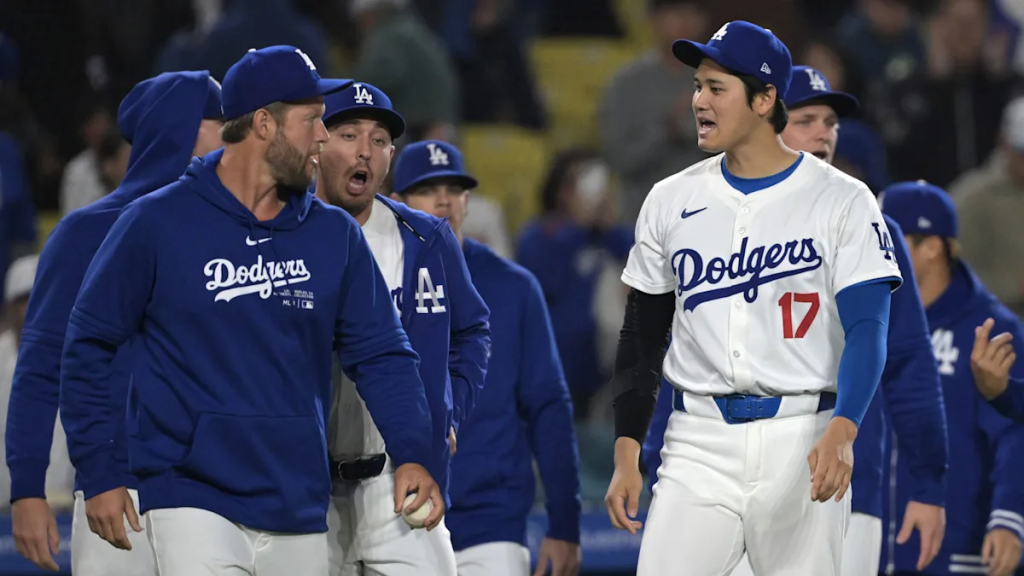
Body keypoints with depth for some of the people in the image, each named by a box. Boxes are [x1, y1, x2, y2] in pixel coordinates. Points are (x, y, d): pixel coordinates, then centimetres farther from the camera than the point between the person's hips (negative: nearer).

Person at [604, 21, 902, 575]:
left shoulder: (842, 201, -2)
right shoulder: (671, 200, 9)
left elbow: (866, 329, -10)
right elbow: (641, 337, 14)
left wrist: (841, 431, -27)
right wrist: (626, 455, 6)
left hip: (802, 444, -3)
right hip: (698, 445, 3)